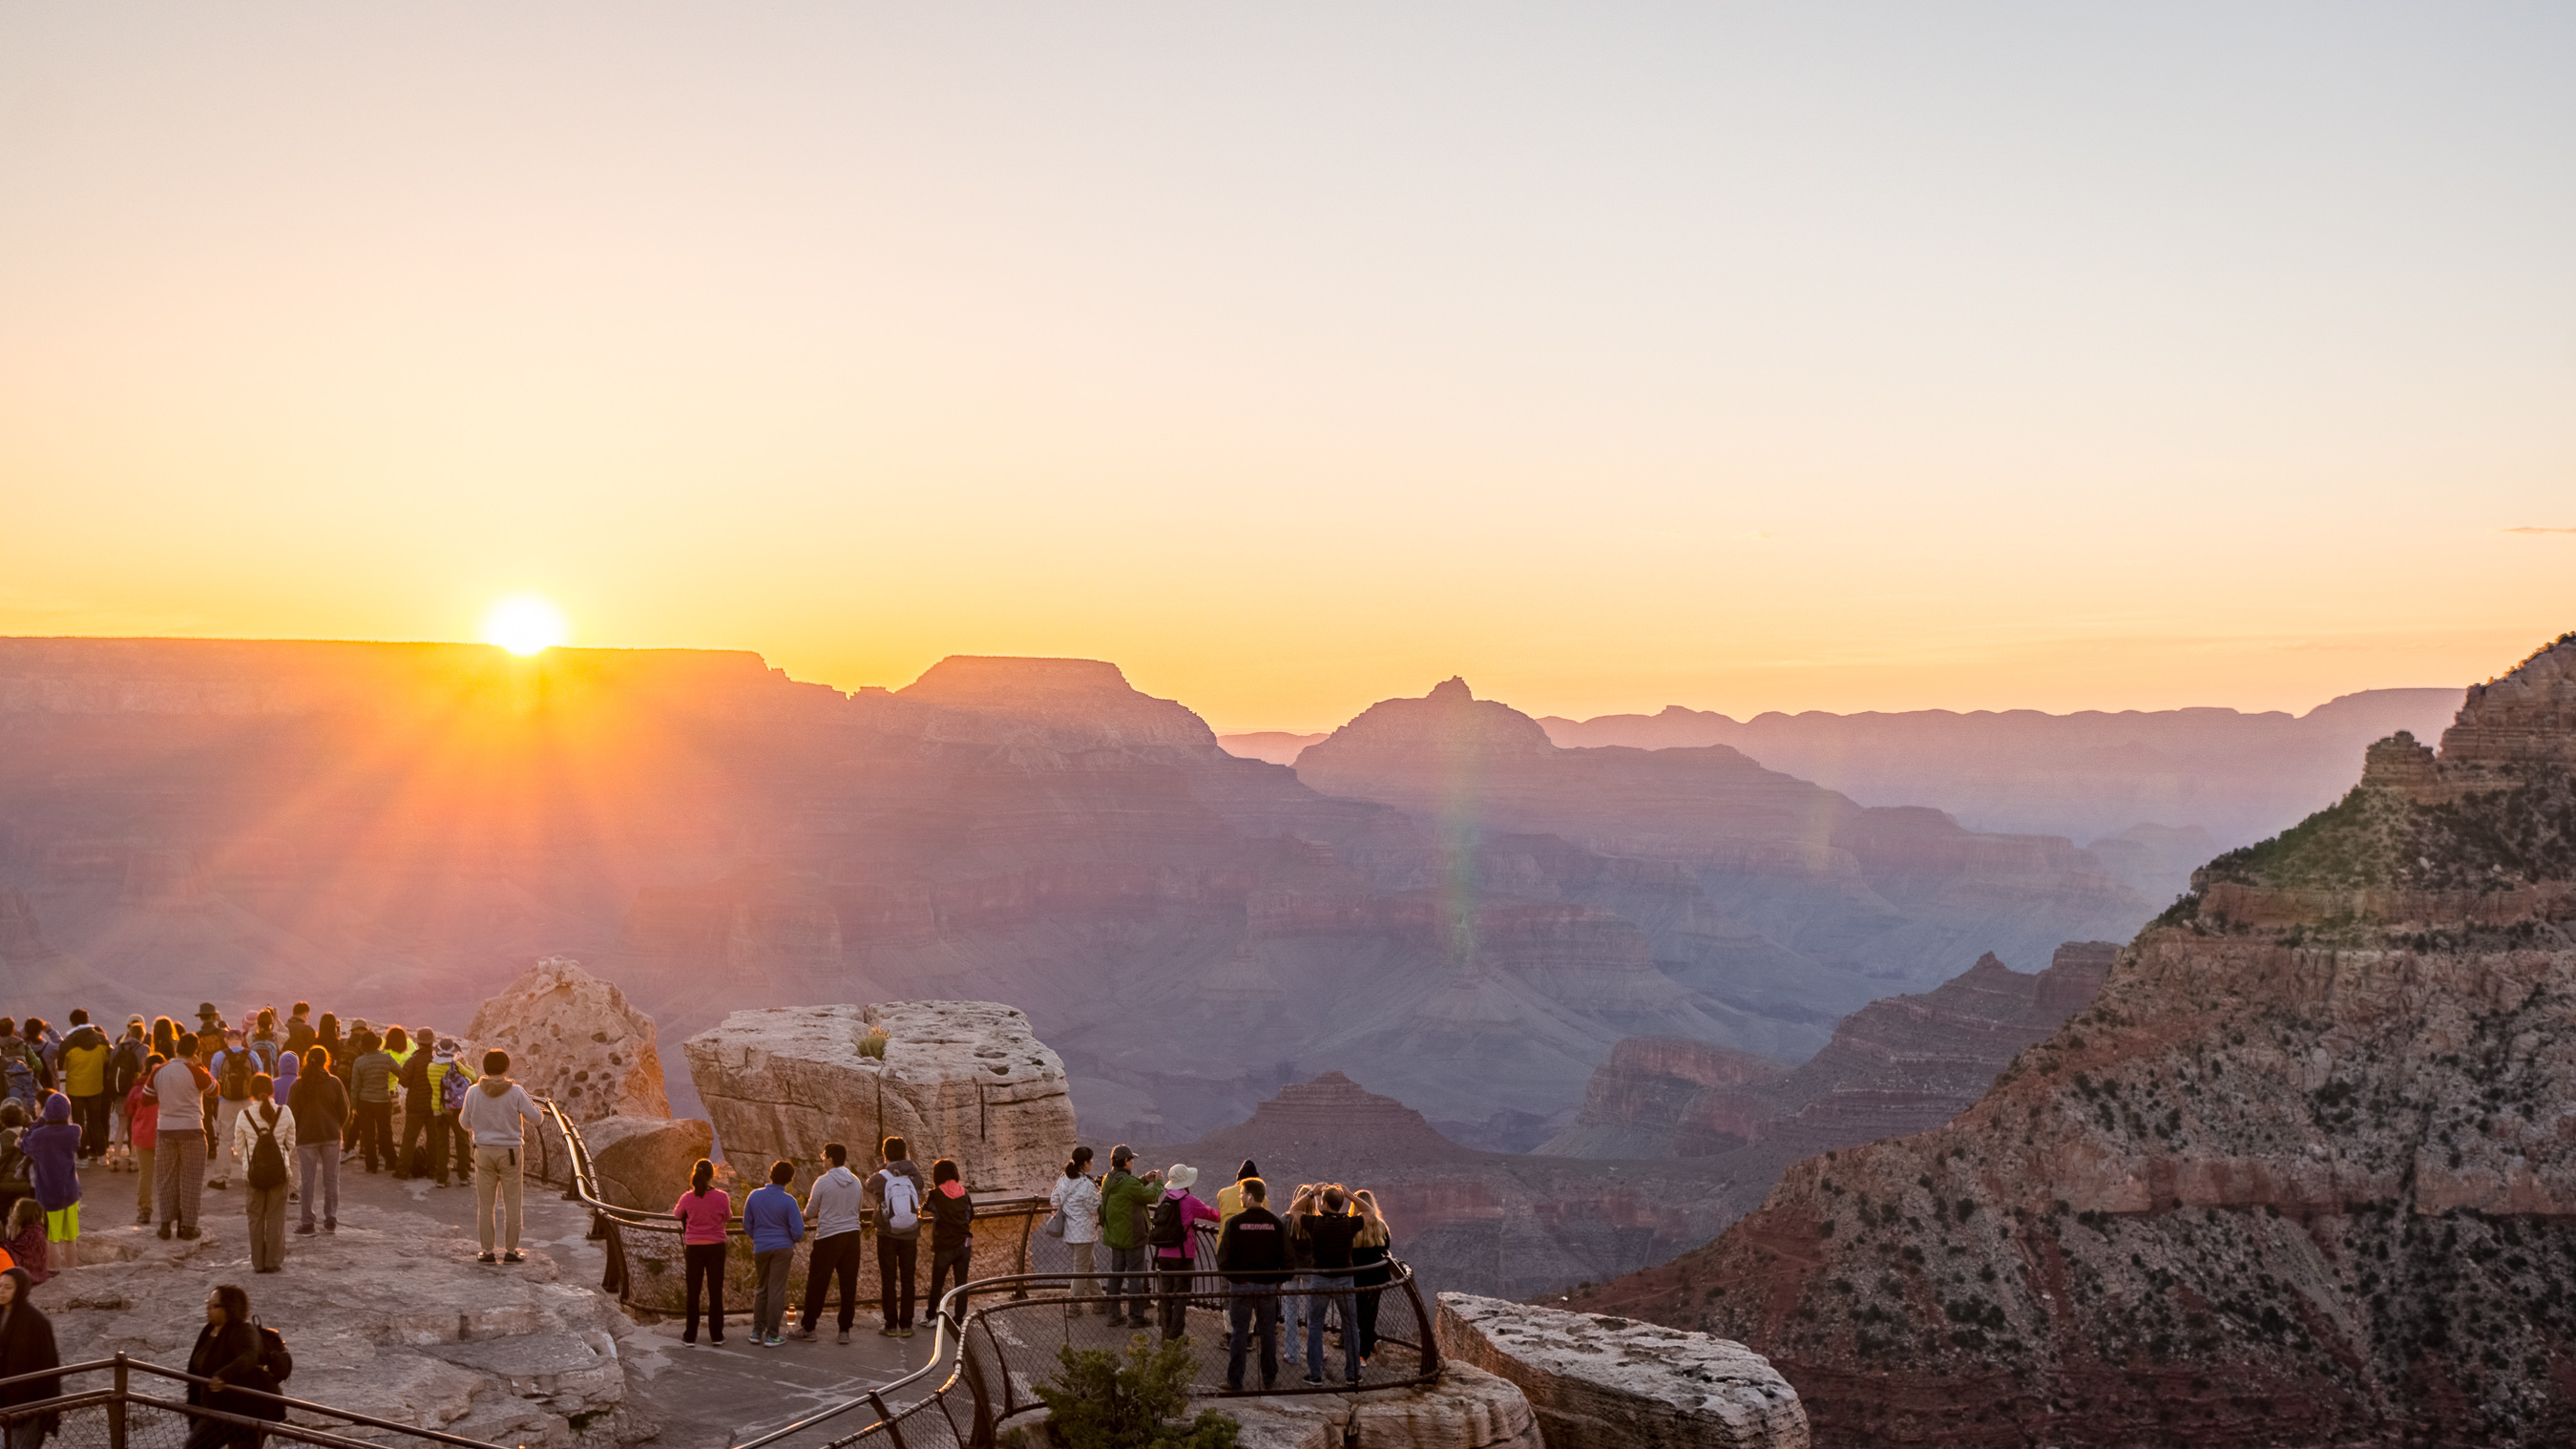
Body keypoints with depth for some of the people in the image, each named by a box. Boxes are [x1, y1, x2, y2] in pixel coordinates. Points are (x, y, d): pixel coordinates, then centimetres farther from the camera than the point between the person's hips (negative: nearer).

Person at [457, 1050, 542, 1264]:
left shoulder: (473, 1093, -5)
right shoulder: (516, 1092, -11)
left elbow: (466, 1123, 6)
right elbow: (536, 1120, -5)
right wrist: (532, 1104, 16)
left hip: (484, 1152, 2)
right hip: (510, 1152, -2)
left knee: (485, 1204, 9)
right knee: (513, 1204, 7)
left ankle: (487, 1251, 9)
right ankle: (510, 1250, 7)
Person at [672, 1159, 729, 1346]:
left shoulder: (687, 1198, -10)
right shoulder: (721, 1197, -12)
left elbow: (677, 1214, 10)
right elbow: (728, 1216, 6)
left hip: (694, 1248, 0)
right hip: (716, 1247, 0)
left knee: (693, 1292, 9)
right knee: (715, 1291, 8)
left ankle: (690, 1335, 11)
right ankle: (716, 1335, 11)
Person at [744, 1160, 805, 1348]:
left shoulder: (754, 1195, -4)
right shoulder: (788, 1201, -12)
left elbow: (747, 1225, 6)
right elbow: (798, 1231, -12)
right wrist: (794, 1240, 12)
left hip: (761, 1249, 3)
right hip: (783, 1248, -3)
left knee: (761, 1289, 17)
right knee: (776, 1290, 2)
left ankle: (757, 1331, 18)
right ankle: (772, 1335, 3)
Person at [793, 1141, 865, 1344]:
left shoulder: (823, 1182, -9)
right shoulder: (856, 1182, 5)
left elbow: (809, 1213, -1)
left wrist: (818, 1213, 21)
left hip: (828, 1238, -4)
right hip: (852, 1236, 4)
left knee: (817, 1283, 7)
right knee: (849, 1284, 7)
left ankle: (809, 1328, 14)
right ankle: (845, 1330, 8)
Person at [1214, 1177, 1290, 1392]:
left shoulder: (1234, 1222, -10)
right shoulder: (1276, 1223, -2)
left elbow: (1223, 1255, -9)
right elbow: (1286, 1256, -1)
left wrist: (1230, 1277, 6)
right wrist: (1281, 1278, 11)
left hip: (1241, 1285, -2)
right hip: (1269, 1286, 2)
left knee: (1238, 1333, 4)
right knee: (1268, 1333, 12)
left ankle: (1235, 1382, 6)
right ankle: (1269, 1379, 17)